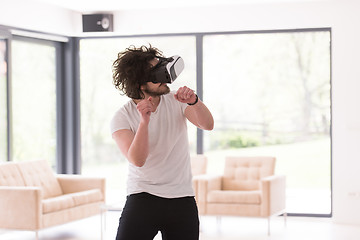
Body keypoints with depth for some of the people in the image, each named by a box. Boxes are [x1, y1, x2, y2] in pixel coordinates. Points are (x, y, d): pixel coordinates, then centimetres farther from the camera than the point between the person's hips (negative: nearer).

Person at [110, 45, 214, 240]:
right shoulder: (121, 117, -7)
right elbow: (137, 160, -19)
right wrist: (144, 121, -31)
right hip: (142, 199, -2)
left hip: (183, 200, 3)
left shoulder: (176, 101, 2)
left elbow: (208, 125, -11)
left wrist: (194, 101, -29)